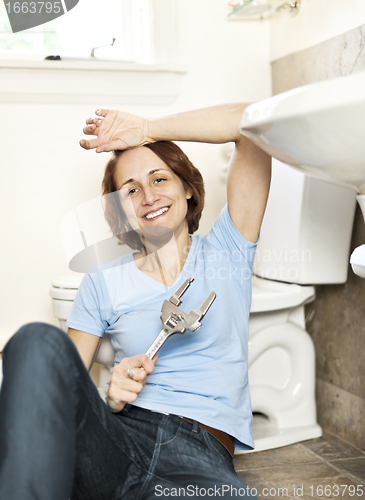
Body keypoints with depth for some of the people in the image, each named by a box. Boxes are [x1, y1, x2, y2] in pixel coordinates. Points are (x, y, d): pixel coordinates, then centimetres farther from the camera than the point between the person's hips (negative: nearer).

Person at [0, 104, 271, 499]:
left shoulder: (224, 253, 13)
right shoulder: (103, 284, 17)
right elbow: (65, 381, 12)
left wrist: (147, 129, 7)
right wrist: (108, 399, -10)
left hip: (203, 456, -1)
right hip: (116, 441, 2)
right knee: (38, 341, -28)